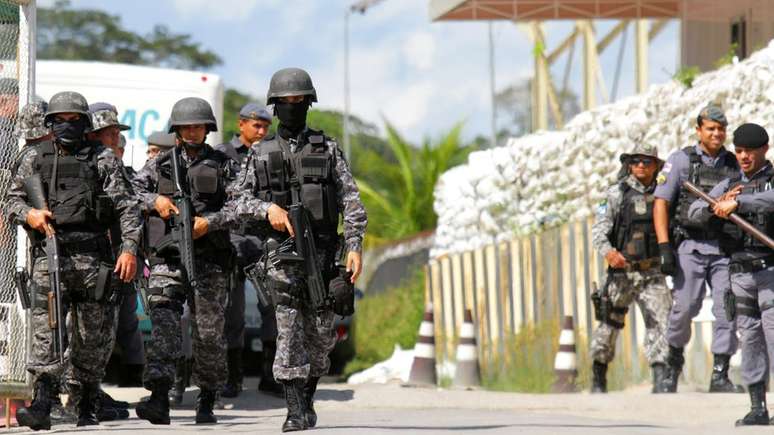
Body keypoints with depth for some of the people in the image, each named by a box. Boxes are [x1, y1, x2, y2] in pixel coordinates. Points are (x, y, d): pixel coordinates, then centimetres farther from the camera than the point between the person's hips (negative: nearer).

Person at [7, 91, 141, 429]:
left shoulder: (103, 159, 6)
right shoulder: (35, 159, 12)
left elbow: (127, 207, 2)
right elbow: (13, 198, 17)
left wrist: (129, 248, -10)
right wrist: (29, 214, -6)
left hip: (92, 256, 0)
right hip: (49, 253, 0)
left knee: (93, 334, 5)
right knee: (45, 327, -13)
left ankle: (86, 406, 18)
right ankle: (41, 405, -22)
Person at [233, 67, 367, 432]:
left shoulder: (327, 149, 8)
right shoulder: (260, 154, 9)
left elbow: (351, 201, 4)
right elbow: (241, 201, 6)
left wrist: (355, 248, -6)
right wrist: (268, 208, -14)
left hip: (322, 250, 1)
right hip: (281, 251, -1)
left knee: (320, 332, 4)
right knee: (289, 328, -11)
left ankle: (308, 398, 25)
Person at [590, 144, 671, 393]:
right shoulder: (617, 194, -2)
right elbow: (599, 230, -8)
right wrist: (608, 252, -26)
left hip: (653, 273, 2)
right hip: (622, 271, -2)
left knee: (659, 322, -14)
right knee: (610, 325, 8)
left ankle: (660, 381, -18)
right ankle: (598, 378, 26)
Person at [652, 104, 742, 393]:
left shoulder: (734, 165, 11)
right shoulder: (680, 161, 2)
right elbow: (661, 204, -3)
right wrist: (664, 248, -11)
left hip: (725, 249, 3)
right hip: (690, 247, -3)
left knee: (728, 311, -6)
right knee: (685, 307, -6)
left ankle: (720, 377, -2)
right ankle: (674, 360, 21)